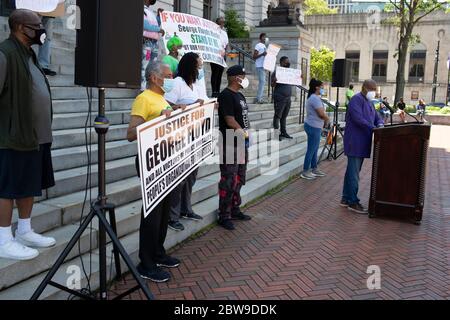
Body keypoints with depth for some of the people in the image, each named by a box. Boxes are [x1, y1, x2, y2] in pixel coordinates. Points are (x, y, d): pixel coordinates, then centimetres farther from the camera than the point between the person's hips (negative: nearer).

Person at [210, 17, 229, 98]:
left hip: (223, 56, 7)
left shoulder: (224, 32, 18)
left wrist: (225, 51, 5)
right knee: (215, 74, -6)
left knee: (220, 74, 8)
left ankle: (218, 91, 14)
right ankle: (214, 92, -4)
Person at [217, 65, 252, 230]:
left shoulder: (240, 95, 16)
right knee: (229, 181, -5)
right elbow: (230, 120, -18)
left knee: (239, 180, 17)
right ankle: (224, 216, 4)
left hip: (242, 144, 10)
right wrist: (244, 133, -9)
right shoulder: (226, 95, -13)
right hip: (230, 145, -10)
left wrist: (246, 135, 10)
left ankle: (235, 210, 29)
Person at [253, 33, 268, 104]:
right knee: (262, 81, -14)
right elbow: (254, 57, -14)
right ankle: (259, 99, -12)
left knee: (262, 82, 9)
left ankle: (259, 98, 13)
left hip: (263, 66, 10)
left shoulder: (264, 46, 20)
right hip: (260, 66, -10)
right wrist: (262, 54, -25)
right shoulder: (258, 45, -7)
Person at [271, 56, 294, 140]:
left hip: (288, 98, 7)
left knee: (284, 116, 12)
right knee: (278, 116, -2)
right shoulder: (277, 72, -8)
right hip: (279, 98, -7)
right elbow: (273, 85, -11)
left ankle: (283, 132, 19)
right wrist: (274, 81, -32)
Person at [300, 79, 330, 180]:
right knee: (311, 150, -3)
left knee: (315, 149, 17)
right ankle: (305, 172, 4)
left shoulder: (315, 98, 15)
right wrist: (327, 119, -4)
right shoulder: (315, 98, -19)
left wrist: (325, 119, 2)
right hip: (313, 127, -10)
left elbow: (321, 112, 18)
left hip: (315, 127, 11)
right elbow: (321, 114, -23)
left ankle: (314, 169, 27)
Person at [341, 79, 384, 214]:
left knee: (352, 171, 14)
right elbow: (359, 119, -23)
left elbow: (377, 117, 18)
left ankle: (346, 199, 21)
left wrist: (380, 124, -5)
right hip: (355, 143, -10)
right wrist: (374, 128, -23)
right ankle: (353, 202, 1)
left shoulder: (369, 102, 19)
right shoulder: (356, 99, -13)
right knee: (354, 173, -5)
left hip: (362, 144, 10)